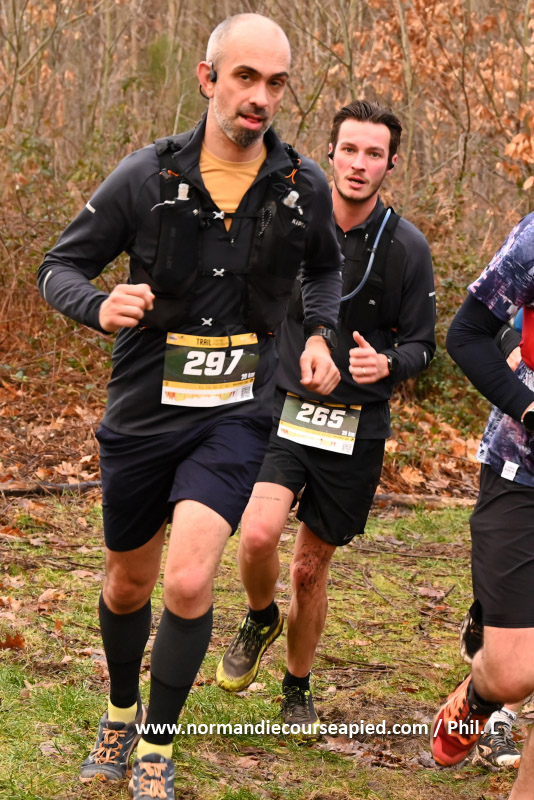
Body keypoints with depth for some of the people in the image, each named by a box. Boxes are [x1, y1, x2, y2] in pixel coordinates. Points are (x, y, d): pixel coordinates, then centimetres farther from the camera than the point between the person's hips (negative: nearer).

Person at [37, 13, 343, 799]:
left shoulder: (305, 187, -3)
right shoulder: (148, 175, -10)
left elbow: (325, 269, 19)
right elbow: (59, 268, -4)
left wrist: (319, 336, 2)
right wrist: (101, 307, -25)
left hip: (234, 416, 0)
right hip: (143, 411, 1)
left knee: (189, 584, -17)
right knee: (128, 585, 16)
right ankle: (121, 713, 45)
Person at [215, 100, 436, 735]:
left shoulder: (407, 247, -4)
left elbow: (420, 345, 2)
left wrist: (386, 364, -19)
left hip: (356, 430, 0)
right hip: (284, 413, 0)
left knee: (311, 568, 8)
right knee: (258, 533, -23)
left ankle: (297, 688, 32)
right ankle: (260, 619, 11)